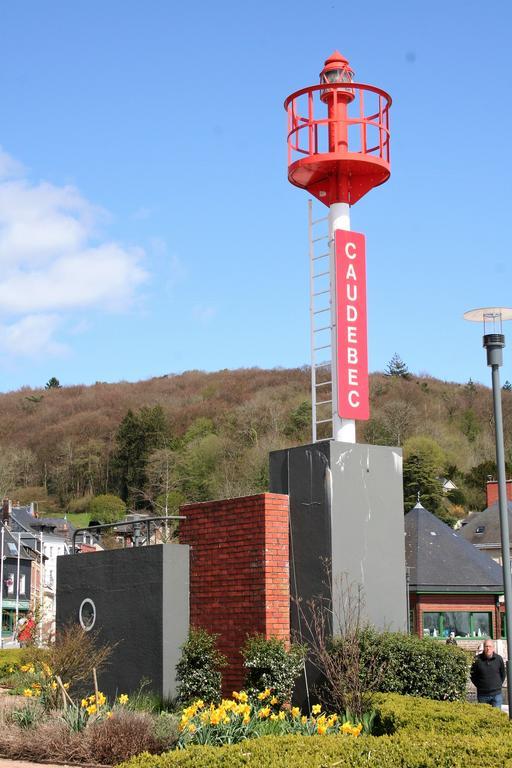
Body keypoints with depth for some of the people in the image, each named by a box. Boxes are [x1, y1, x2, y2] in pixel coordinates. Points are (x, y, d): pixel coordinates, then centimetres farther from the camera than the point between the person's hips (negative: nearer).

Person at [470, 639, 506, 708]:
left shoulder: (499, 658, -2)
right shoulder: (477, 659, -6)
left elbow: (503, 674, 13)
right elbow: (472, 675, 5)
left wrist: (499, 684, 9)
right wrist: (479, 685, 2)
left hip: (496, 694, 0)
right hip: (482, 694, 0)